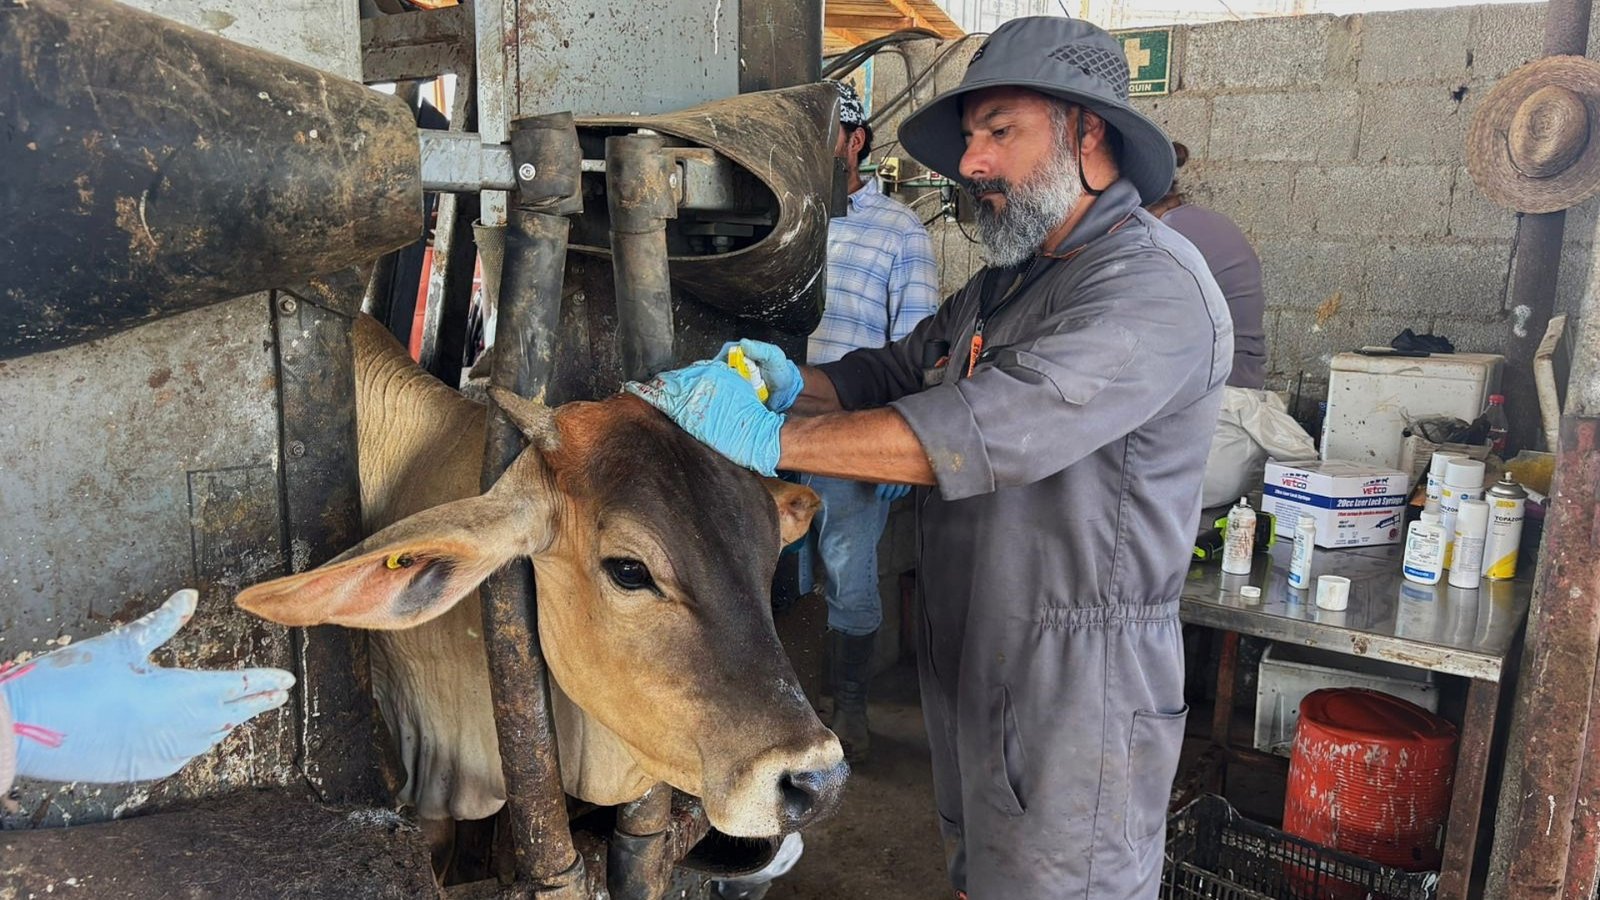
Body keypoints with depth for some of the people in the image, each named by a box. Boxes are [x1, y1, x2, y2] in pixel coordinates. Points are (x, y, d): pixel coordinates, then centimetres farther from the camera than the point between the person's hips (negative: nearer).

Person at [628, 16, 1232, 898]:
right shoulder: (1002, 285, 13)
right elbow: (894, 371, 14)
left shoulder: (1153, 282, -19)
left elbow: (988, 429, -30)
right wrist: (795, 384, -8)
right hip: (969, 665, 9)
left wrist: (771, 439, -28)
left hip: (1076, 692, -8)